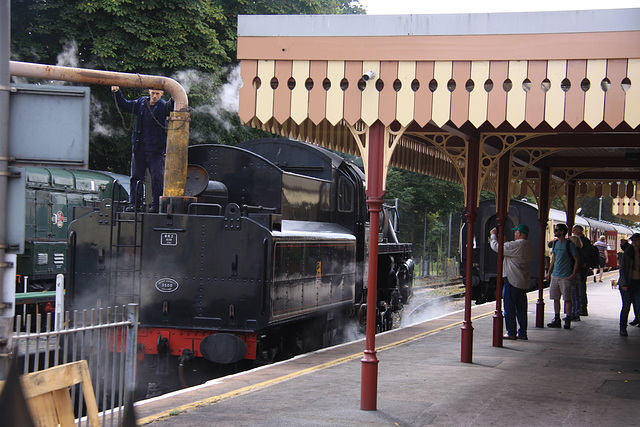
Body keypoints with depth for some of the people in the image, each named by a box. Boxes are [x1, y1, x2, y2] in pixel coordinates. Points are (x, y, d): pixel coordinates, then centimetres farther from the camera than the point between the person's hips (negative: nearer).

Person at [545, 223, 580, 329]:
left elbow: (577, 260, -6)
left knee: (567, 299, -3)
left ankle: (568, 321, 2)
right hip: (555, 275, 7)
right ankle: (557, 320, 14)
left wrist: (573, 274, -13)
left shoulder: (569, 244, -8)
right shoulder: (555, 243, 12)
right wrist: (549, 272, 18)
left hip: (566, 277, -7)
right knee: (556, 298, 7)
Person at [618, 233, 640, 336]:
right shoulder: (628, 253, -3)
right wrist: (624, 284, -10)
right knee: (626, 306, 1)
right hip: (627, 283, -2)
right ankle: (623, 329, 10)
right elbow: (622, 269, -2)